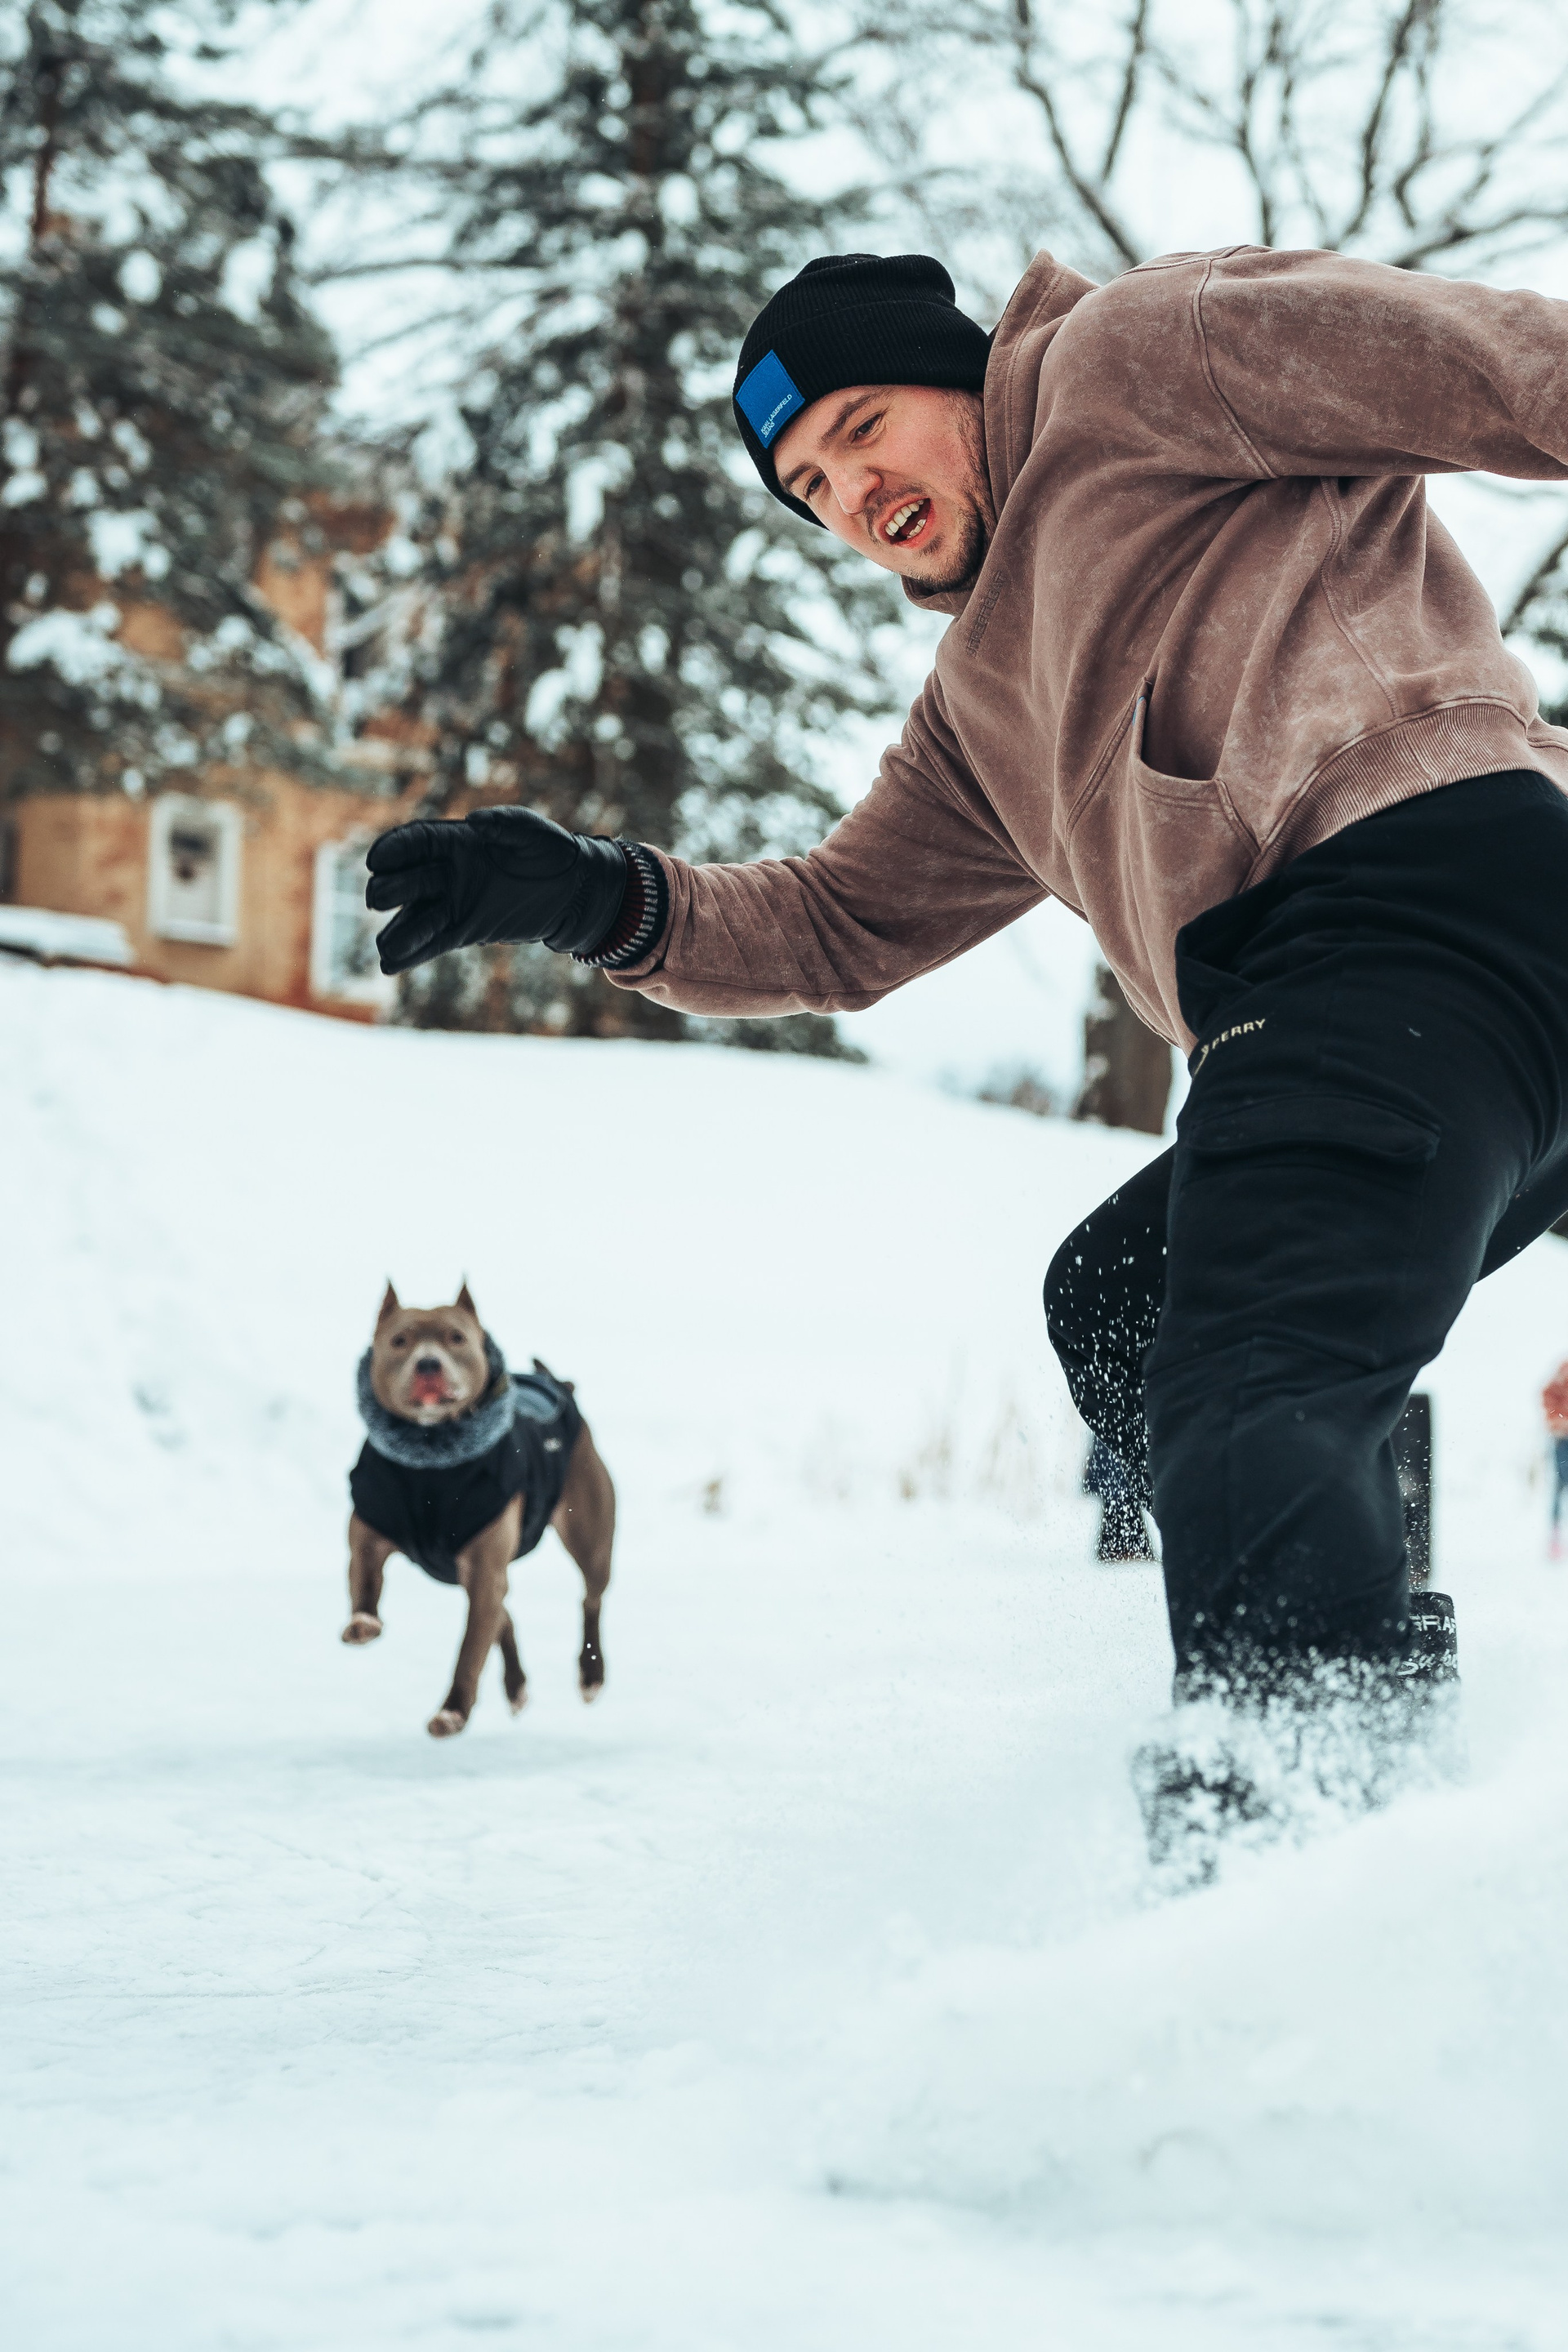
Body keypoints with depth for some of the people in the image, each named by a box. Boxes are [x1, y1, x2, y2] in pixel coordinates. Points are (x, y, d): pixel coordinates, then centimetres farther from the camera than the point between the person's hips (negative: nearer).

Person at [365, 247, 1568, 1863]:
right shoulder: (984, 710, 36)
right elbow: (837, 930, 37)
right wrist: (594, 901, 22)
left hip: (1425, 876, -10)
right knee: (1113, 1302, 21)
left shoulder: (1124, 364, 11)